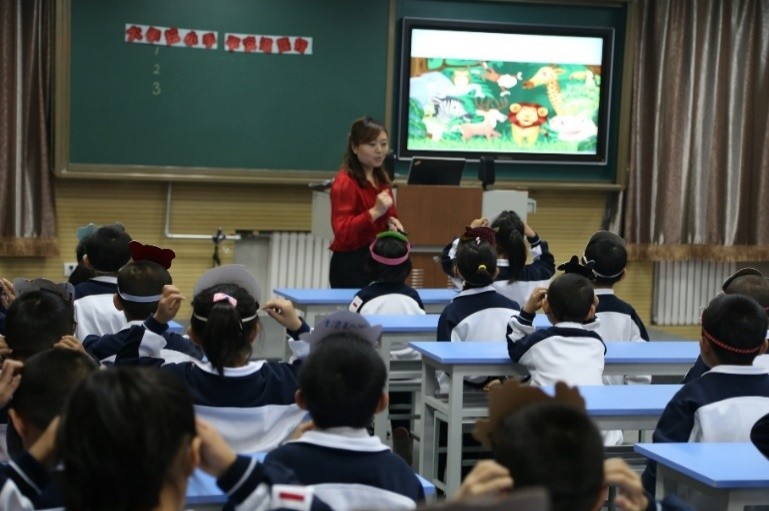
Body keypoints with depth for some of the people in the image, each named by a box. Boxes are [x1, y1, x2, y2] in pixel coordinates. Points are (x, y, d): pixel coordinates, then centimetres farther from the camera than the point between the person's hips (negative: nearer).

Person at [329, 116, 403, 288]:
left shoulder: (382, 179, 13)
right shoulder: (345, 182, -14)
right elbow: (342, 232, -21)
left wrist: (392, 222, 5)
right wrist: (375, 212, -30)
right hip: (351, 266, -8)